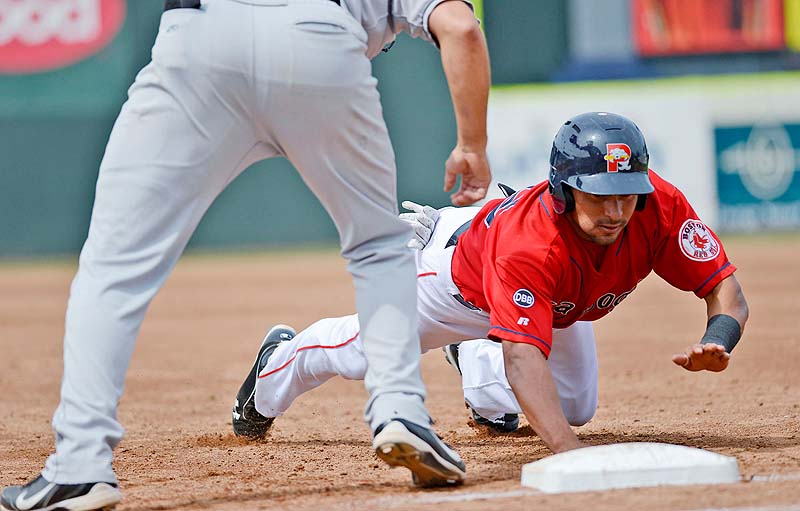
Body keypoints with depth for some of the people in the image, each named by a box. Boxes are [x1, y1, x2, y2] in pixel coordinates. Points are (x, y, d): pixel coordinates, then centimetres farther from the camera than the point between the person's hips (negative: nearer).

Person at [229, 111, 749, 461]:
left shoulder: (659, 206, -39)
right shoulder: (531, 244, -52)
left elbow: (726, 291, -34)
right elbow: (524, 357, -60)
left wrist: (715, 343, -58)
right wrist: (567, 451, -76)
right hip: (462, 265, -4)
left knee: (576, 407, 18)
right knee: (359, 350, 17)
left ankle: (475, 358, 45)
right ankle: (280, 359, 52)